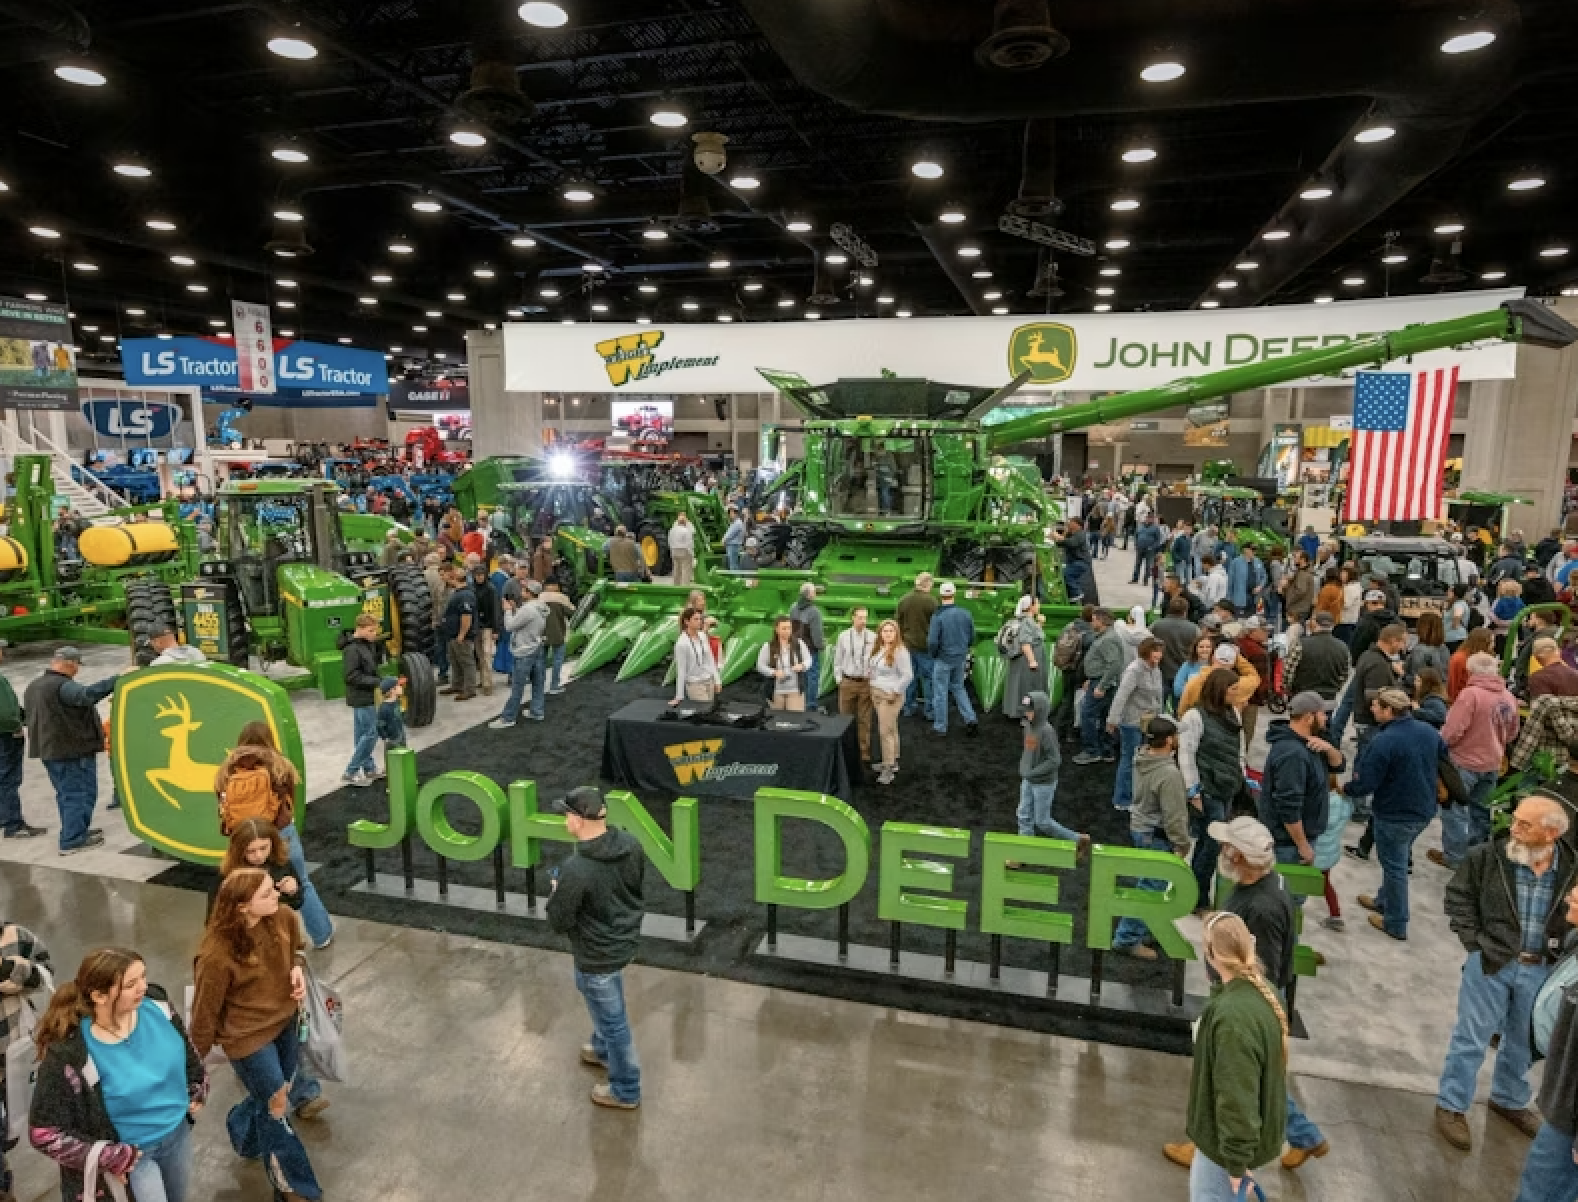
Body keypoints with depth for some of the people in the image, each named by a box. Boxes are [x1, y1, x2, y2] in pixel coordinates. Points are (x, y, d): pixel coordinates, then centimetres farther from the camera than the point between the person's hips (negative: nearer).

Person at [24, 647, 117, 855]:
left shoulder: (32, 687, 13)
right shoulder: (63, 686, -20)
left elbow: (29, 715, 24)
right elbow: (87, 694, -40)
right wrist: (118, 680, -46)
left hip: (48, 749, 10)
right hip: (74, 749, -10)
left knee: (66, 793, 19)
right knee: (81, 793, -3)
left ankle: (76, 831, 28)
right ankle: (72, 841, -3)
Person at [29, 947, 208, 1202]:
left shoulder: (155, 1004, -17)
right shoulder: (69, 1054, -30)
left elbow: (185, 1048, 4)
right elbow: (45, 1134, -20)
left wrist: (197, 1091, 8)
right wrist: (115, 1159, -18)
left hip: (178, 1130, 5)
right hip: (131, 1151, -5)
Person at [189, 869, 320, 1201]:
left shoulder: (283, 918, -16)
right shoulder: (218, 954, -32)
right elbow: (205, 1011, -16)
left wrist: (298, 968, -14)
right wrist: (196, 1060, -2)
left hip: (284, 1021, 5)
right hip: (247, 1036, -5)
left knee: (273, 1095, 22)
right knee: (276, 1105, 7)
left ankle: (243, 1132, 56)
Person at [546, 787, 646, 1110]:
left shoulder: (576, 870, -35)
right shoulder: (631, 845, -14)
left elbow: (559, 922, -20)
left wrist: (557, 893, -2)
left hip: (597, 955, -7)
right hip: (625, 940, 7)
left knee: (613, 1021, 14)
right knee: (607, 1010, 33)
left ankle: (626, 1091, 35)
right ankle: (602, 1051, 58)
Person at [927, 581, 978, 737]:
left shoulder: (938, 616, -19)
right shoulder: (965, 614, -3)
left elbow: (932, 641, -19)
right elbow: (972, 637, 5)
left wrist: (932, 654, 0)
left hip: (943, 659, -5)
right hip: (960, 658, 5)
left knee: (940, 692, 7)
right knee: (958, 688, 22)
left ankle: (940, 727, 15)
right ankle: (970, 719, 13)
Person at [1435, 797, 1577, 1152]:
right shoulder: (1485, 857, -14)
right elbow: (1458, 897, -5)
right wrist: (1475, 942, -11)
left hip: (1541, 970, 3)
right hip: (1490, 963, -3)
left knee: (1523, 1042, 22)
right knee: (1472, 1038, 7)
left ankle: (1509, 1100, 44)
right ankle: (1451, 1105, 21)